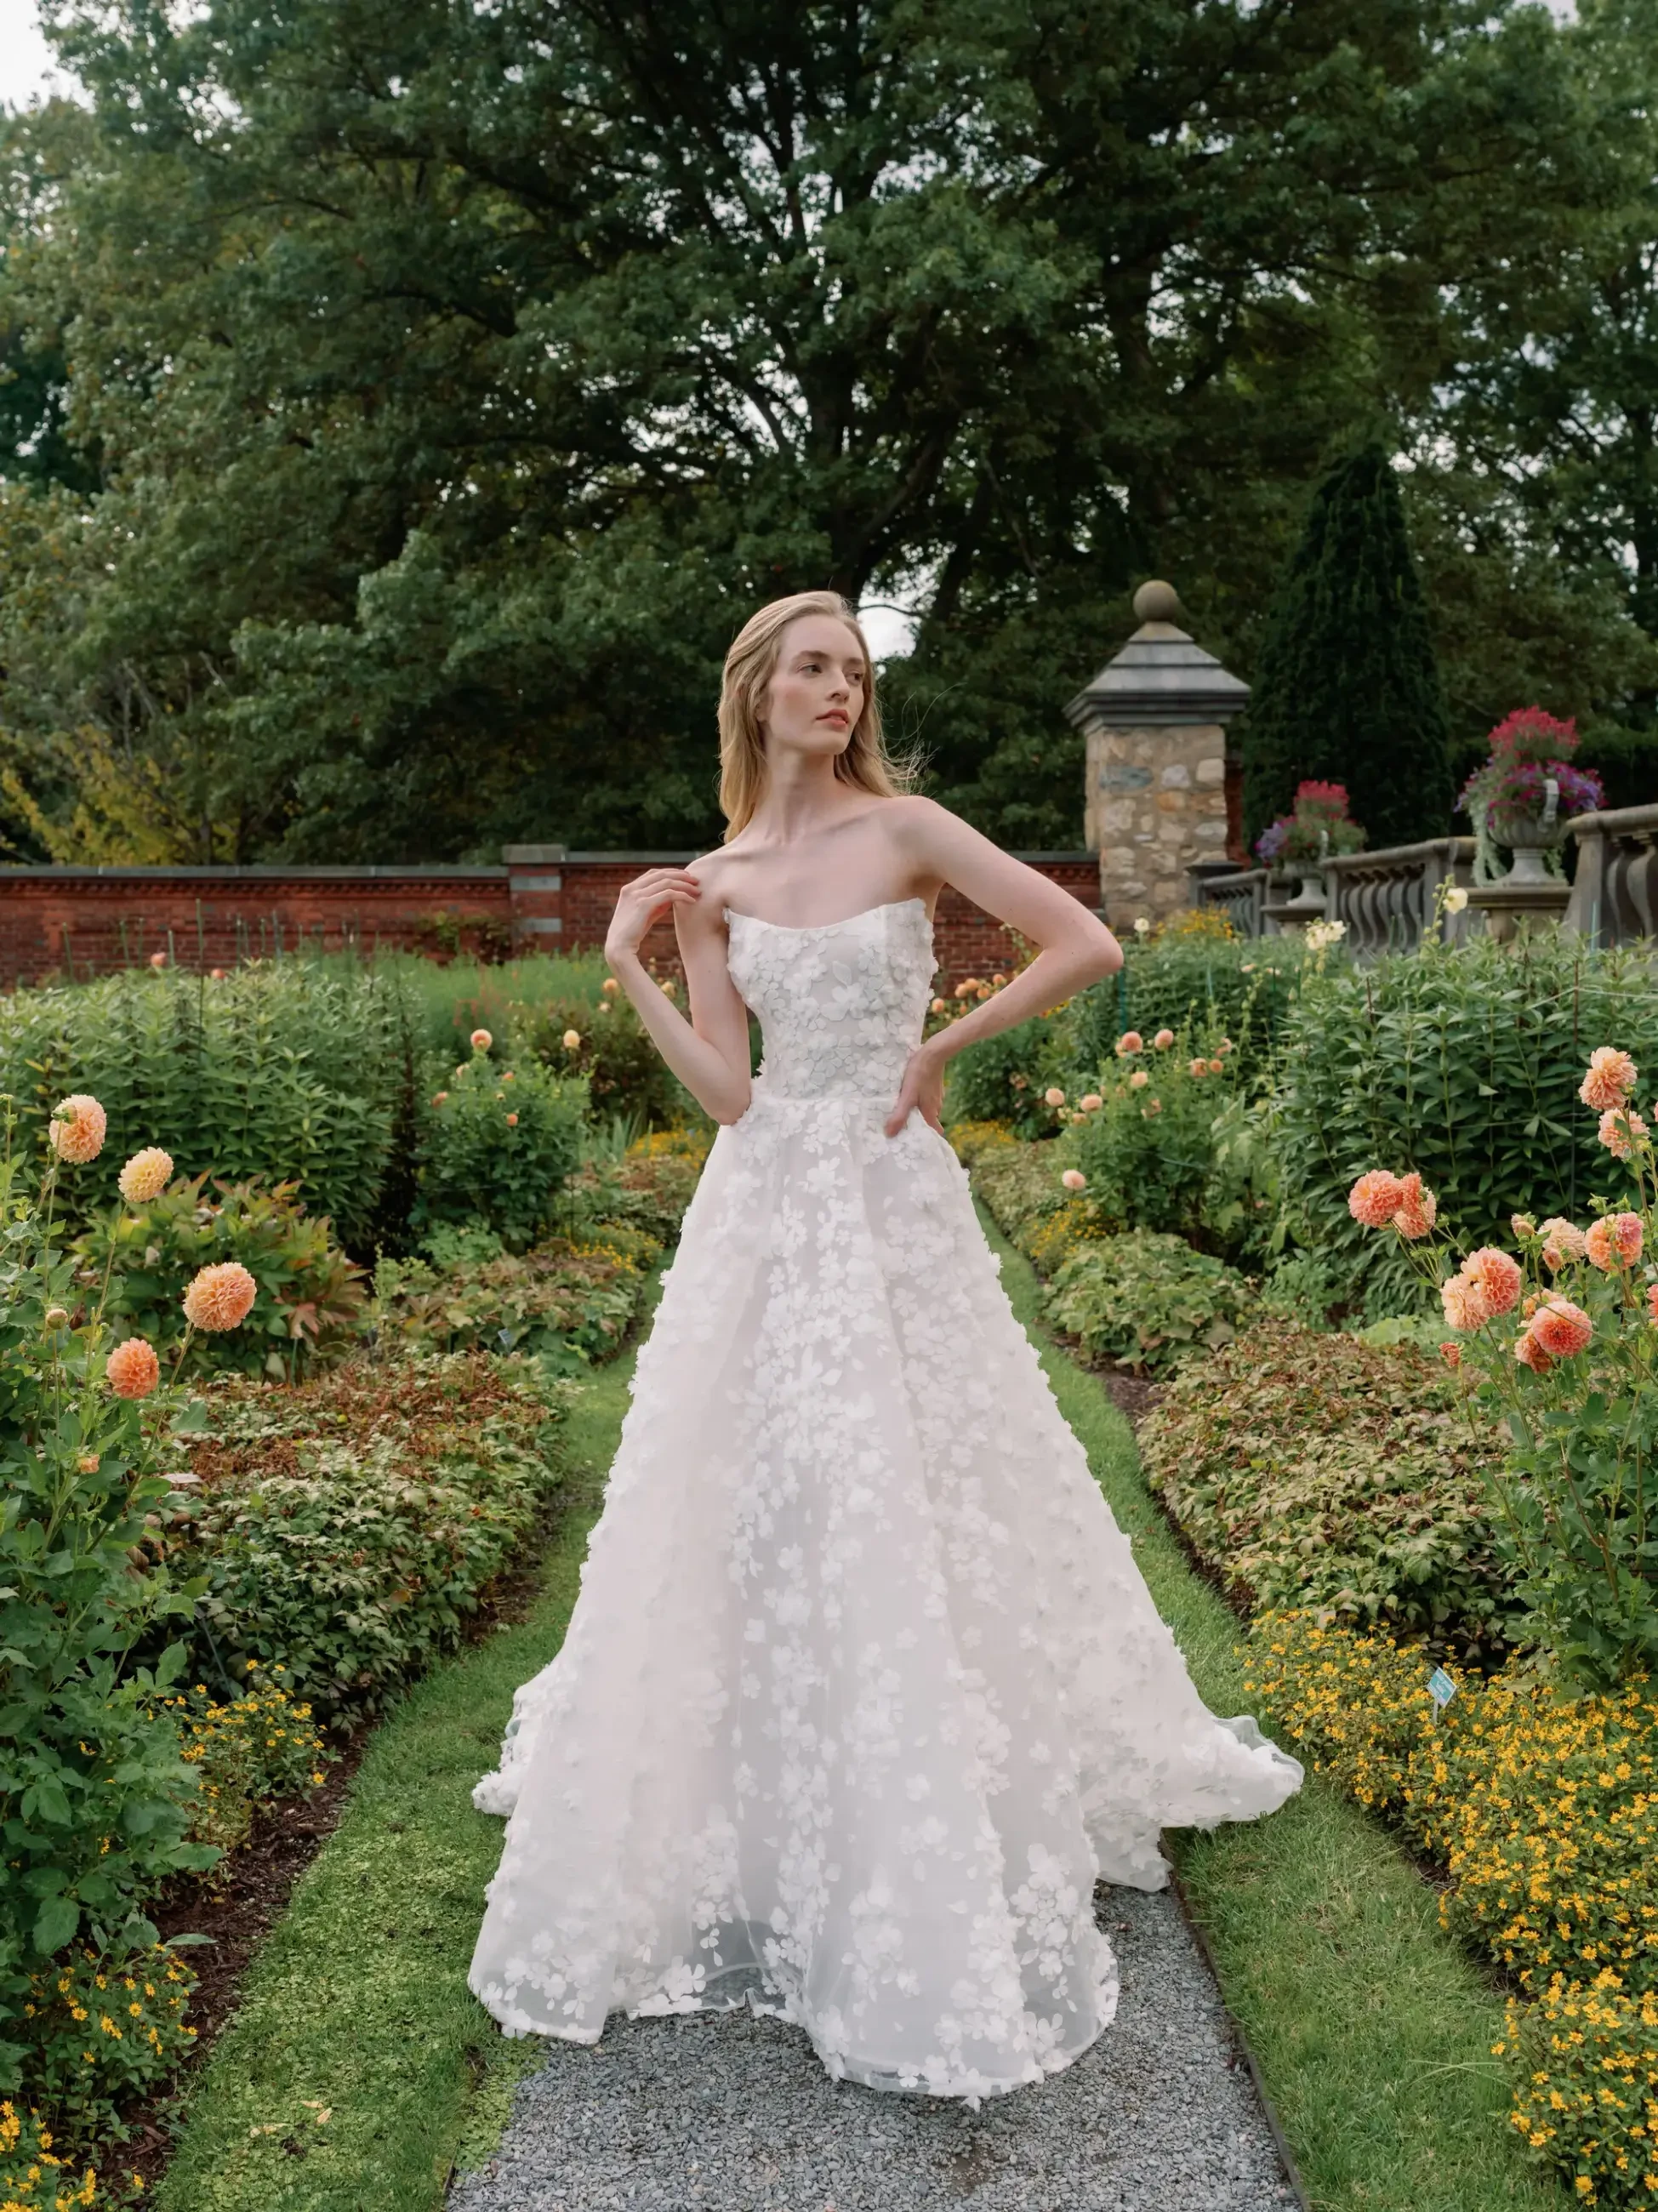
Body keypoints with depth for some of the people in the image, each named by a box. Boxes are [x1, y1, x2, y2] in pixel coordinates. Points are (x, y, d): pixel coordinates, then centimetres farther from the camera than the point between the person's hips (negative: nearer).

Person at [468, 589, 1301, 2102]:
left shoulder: (906, 830, -3)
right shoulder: (716, 880, 8)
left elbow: (1090, 946, -8)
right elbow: (726, 1091, 1)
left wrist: (945, 1049, -5)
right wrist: (630, 968, -3)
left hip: (892, 1203, -3)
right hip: (765, 1213, 3)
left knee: (911, 1517, 1)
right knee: (749, 1509, 6)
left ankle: (932, 1869, 19)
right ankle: (754, 1825, 27)